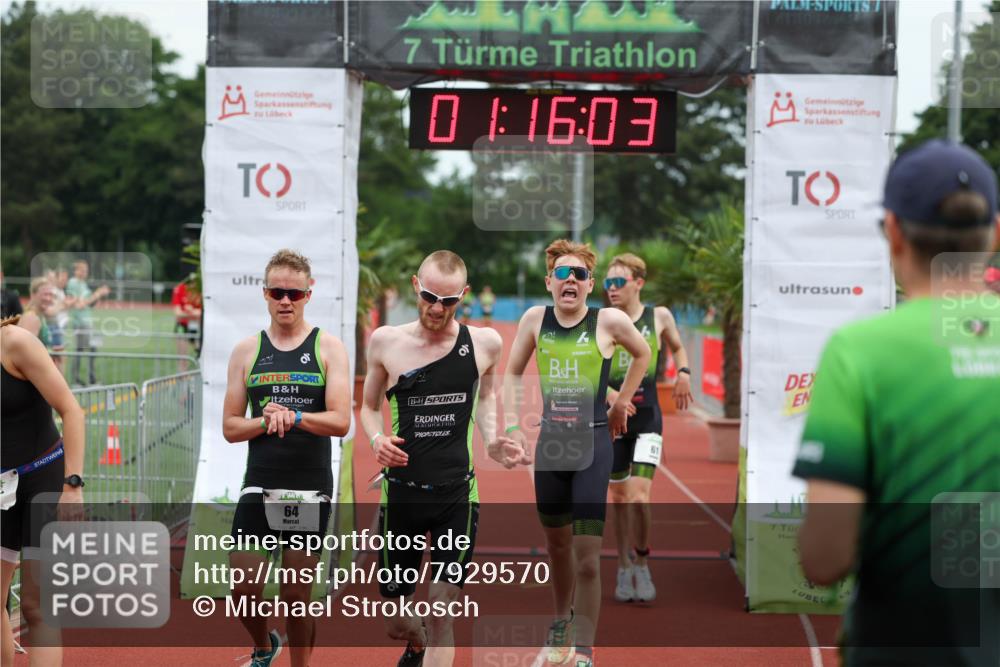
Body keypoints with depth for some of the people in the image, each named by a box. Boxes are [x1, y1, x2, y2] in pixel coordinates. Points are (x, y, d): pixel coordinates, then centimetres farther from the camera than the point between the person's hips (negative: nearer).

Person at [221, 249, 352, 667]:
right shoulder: (246, 351, 5)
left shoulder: (328, 348, -1)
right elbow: (230, 428, 5)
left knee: (297, 595, 4)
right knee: (244, 591, -1)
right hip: (259, 486, 2)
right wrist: (265, 421, -15)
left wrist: (295, 416, -27)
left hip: (311, 488, -2)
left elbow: (340, 421, -10)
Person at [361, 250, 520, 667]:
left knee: (442, 610, -11)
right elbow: (369, 406, 10)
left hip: (458, 495, -1)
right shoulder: (386, 342, -3)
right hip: (401, 492, 1)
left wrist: (491, 440, 0)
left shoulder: (485, 344, -1)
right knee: (395, 624, 12)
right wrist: (377, 439, -11)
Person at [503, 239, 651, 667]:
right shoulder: (536, 319, 0)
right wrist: (512, 424, 2)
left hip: (593, 444, -3)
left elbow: (643, 354, 12)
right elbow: (513, 374, 11)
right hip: (549, 441, 3)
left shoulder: (609, 321, -7)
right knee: (557, 544, 18)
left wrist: (621, 403, 12)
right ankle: (561, 620, 42)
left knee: (587, 556, -9)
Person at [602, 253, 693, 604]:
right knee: (620, 499, 8)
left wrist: (683, 372, 1)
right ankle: (624, 569, 22)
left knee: (639, 498, -13)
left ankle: (642, 563, 8)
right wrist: (608, 392, -24)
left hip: (647, 419, -1)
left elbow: (677, 347, 21)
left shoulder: (659, 317, 2)